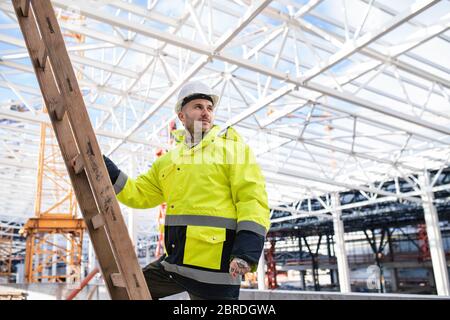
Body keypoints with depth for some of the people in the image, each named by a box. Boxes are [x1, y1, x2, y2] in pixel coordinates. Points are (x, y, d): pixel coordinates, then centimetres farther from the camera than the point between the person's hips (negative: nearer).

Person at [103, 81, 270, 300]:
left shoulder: (232, 147, -2)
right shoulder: (168, 160, 16)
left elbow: (253, 199, -11)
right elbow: (138, 194, 19)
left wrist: (246, 253, -22)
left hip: (214, 264, -7)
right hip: (175, 260, 7)